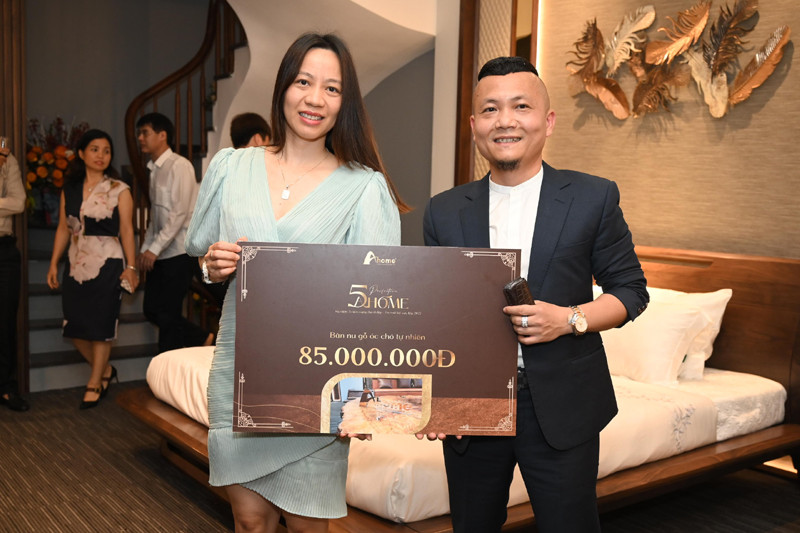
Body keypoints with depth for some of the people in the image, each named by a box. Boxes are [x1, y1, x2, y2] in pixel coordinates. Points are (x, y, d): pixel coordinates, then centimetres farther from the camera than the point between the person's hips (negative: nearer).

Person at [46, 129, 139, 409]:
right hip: (76, 264, 4)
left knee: (100, 325, 1)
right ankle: (105, 370, 26)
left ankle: (94, 384, 16)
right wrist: (54, 263, 8)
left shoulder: (119, 190, -2)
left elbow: (127, 230, -5)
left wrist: (131, 266, -9)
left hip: (107, 264, -4)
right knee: (75, 326, 4)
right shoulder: (69, 190, 9)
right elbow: (63, 229, 12)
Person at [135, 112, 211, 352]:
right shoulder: (154, 170, 15)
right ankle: (202, 339, 23)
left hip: (179, 252, -9)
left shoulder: (179, 166, -11)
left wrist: (154, 249, -20)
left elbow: (179, 213, -18)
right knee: (151, 309, 10)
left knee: (168, 314, -4)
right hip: (161, 253, 9)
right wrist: (145, 249, 12)